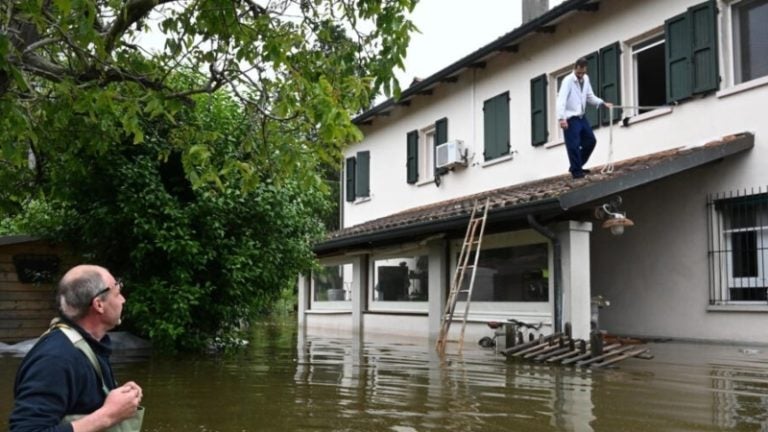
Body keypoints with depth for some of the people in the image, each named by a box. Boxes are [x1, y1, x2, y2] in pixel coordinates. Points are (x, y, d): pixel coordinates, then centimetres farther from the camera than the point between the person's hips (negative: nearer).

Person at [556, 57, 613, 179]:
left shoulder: (586, 79, 9)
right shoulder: (568, 80, -14)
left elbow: (590, 96, 19)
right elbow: (561, 100, -23)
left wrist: (603, 103, 4)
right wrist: (561, 118, -33)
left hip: (581, 117, 8)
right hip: (570, 119, -8)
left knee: (590, 141, 13)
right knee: (574, 146, -8)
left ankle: (577, 166, 24)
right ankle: (576, 171, 2)